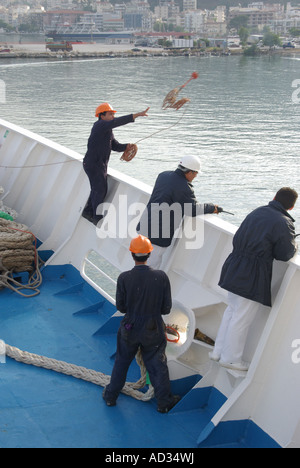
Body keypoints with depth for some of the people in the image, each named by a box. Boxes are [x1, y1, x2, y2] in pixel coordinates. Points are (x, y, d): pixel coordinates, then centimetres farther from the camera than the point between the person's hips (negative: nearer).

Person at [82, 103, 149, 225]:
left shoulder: (108, 131, 15)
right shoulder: (100, 125, -15)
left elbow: (116, 146, 14)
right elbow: (118, 122, -29)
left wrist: (127, 146, -7)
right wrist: (137, 115, -34)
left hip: (101, 165, 10)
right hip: (93, 164, -10)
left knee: (97, 189, 18)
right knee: (100, 190, -5)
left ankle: (88, 211, 32)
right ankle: (97, 218, 4)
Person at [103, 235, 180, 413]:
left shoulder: (124, 278, -19)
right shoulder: (161, 277, -17)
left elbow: (121, 307, -7)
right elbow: (166, 308, -9)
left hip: (129, 331, 1)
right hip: (153, 332, 0)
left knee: (122, 362, 21)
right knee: (157, 366, 17)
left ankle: (111, 396, 38)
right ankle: (165, 401, 29)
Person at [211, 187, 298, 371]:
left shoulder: (257, 212, 7)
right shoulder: (283, 223, -16)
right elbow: (285, 255, -9)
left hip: (235, 268, 8)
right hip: (253, 275, -8)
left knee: (232, 311, 21)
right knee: (242, 318, 4)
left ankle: (219, 351, 30)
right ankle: (230, 358, 15)